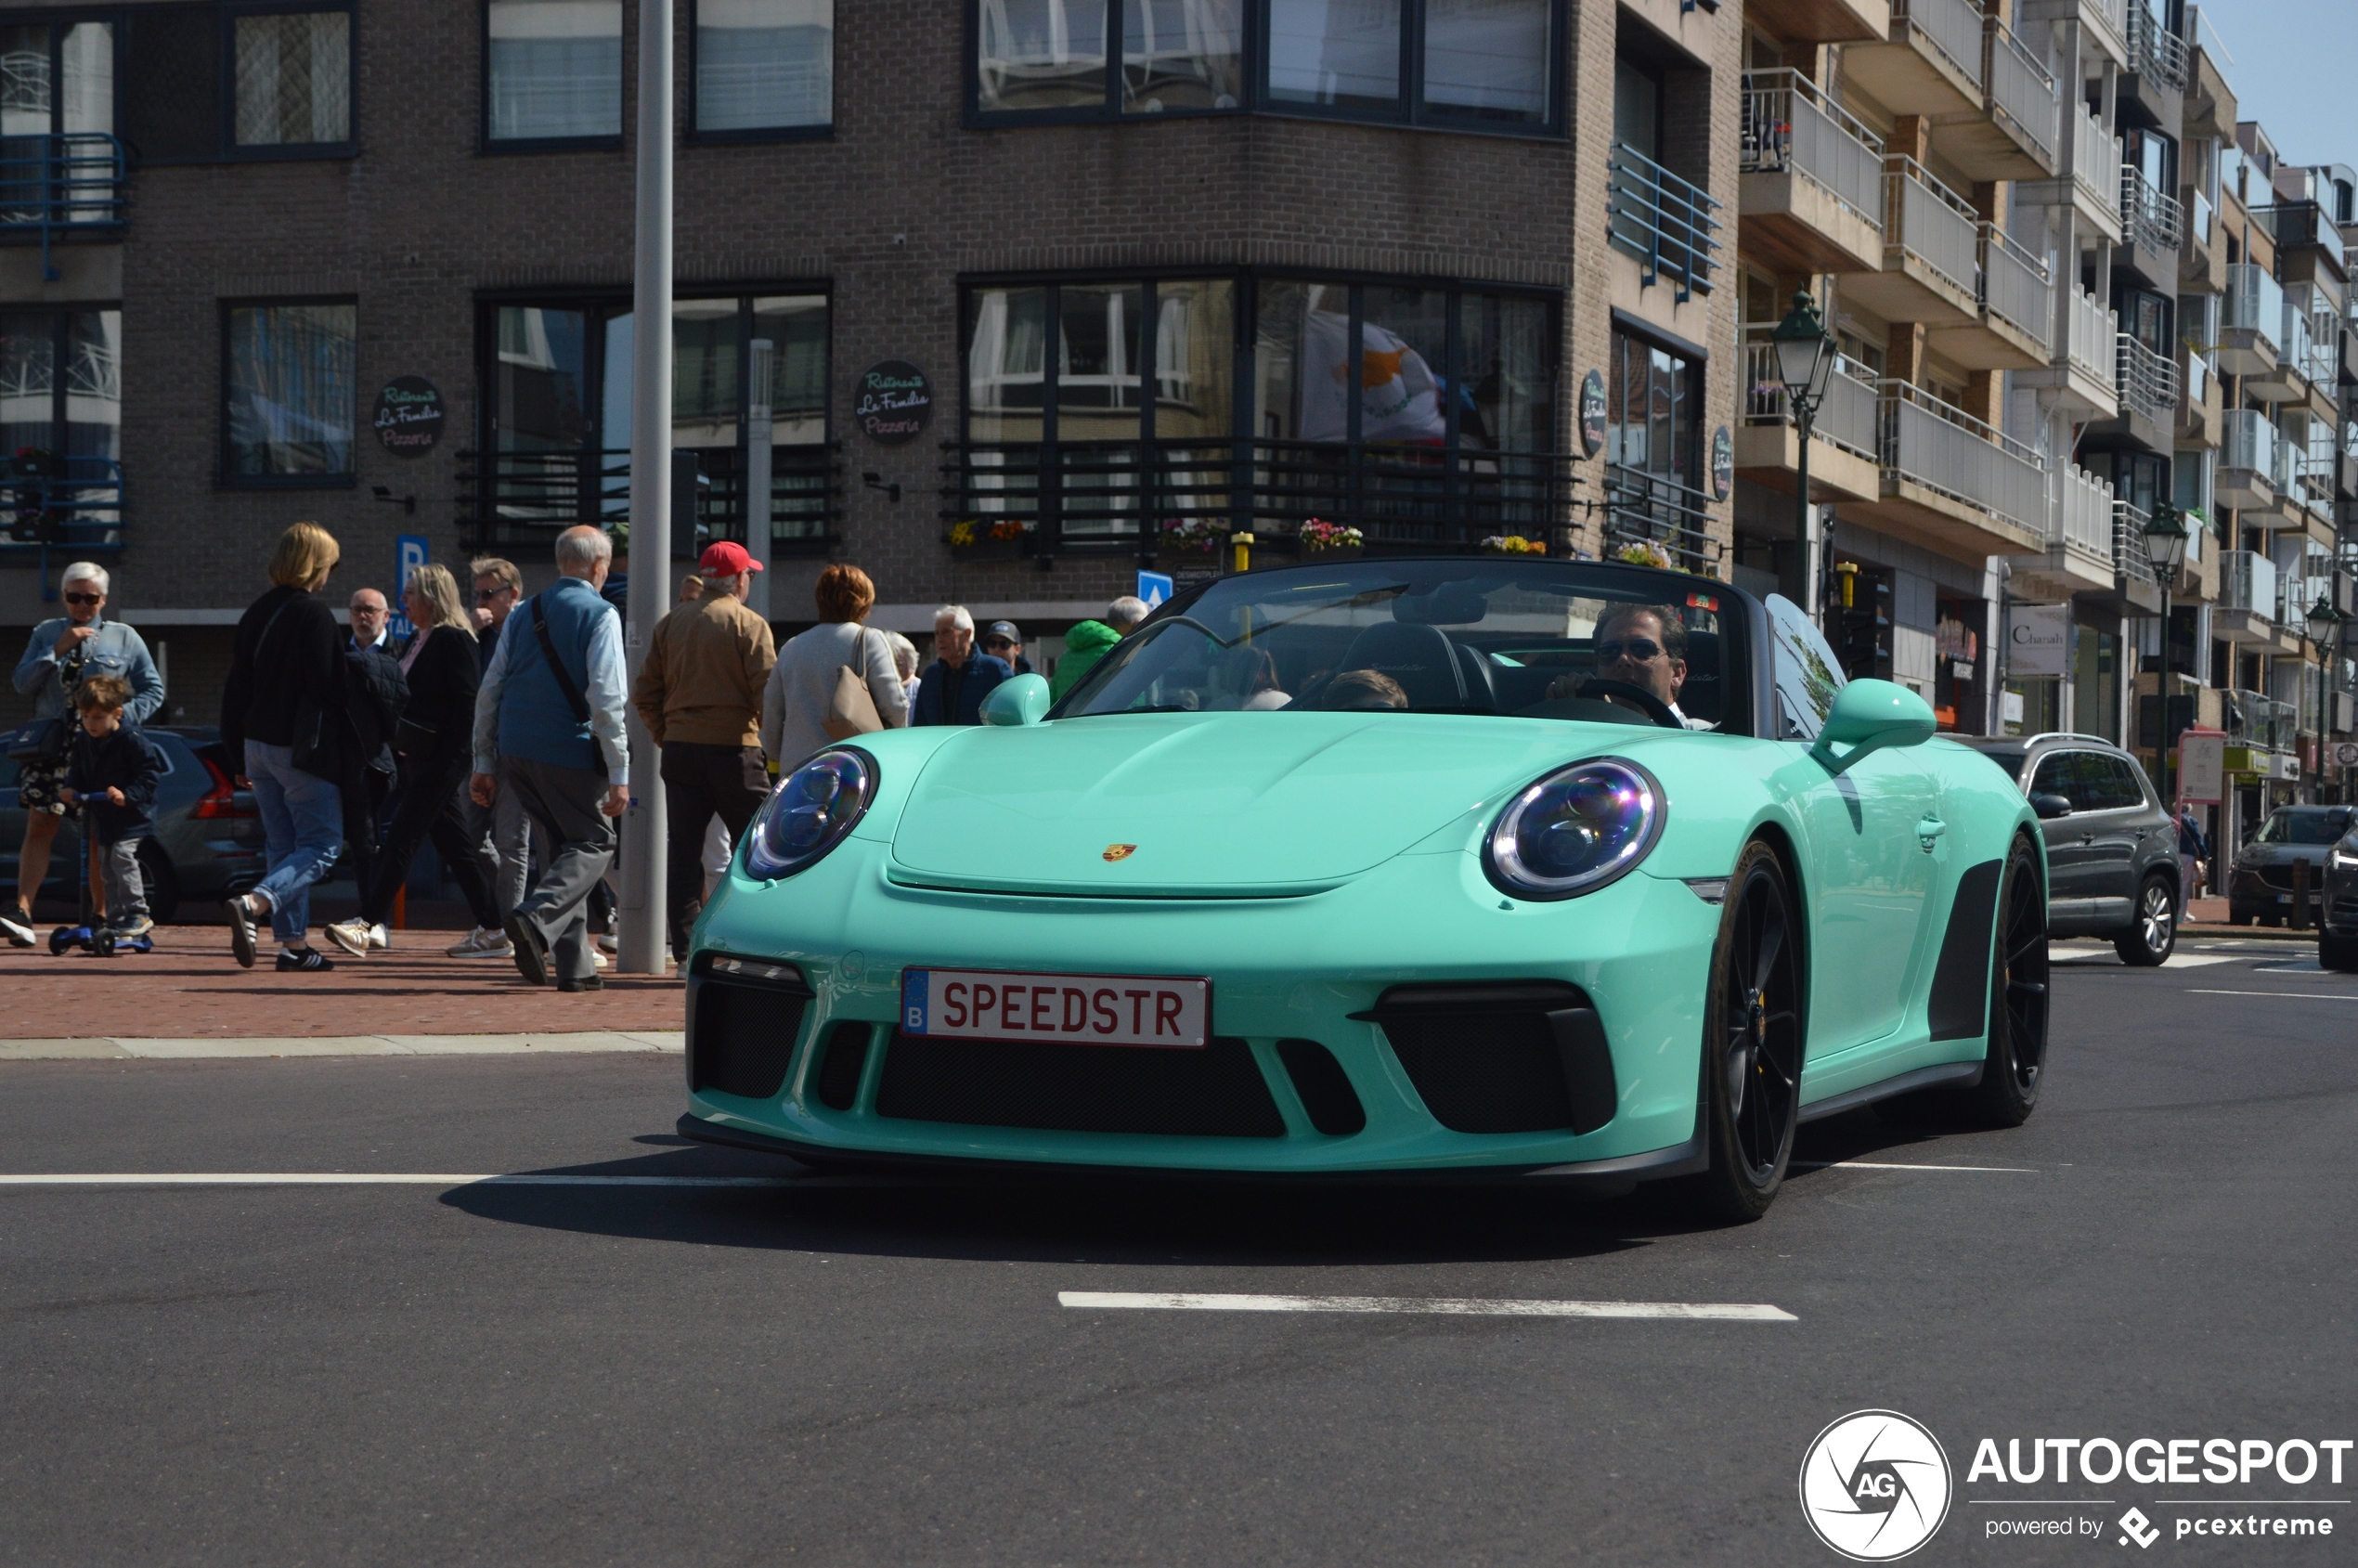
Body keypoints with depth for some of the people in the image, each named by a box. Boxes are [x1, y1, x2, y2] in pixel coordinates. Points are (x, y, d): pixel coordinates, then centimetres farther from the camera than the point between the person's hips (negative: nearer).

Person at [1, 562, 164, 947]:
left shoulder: (124, 638, 9)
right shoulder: (47, 633, 13)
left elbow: (153, 691, 9)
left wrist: (123, 717, -7)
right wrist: (57, 650, -9)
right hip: (50, 744, 1)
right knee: (39, 828, -8)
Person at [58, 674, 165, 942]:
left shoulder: (132, 740, -15)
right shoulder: (82, 740, 6)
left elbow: (150, 772, -15)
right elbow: (78, 772, 18)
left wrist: (128, 795, -24)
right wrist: (72, 790, -2)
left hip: (129, 818, -8)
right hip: (101, 817, 8)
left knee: (122, 856, -19)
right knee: (107, 864, 10)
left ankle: (137, 914, -12)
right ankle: (116, 920, 17)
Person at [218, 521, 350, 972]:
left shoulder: (255, 613, 11)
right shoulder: (315, 615, -13)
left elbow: (235, 690, 14)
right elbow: (329, 690, -15)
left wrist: (240, 756, 19)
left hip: (258, 746, 8)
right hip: (302, 749, -8)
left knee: (282, 845, 13)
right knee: (320, 845, -3)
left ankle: (293, 943, 12)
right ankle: (252, 904, -24)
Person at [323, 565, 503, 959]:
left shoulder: (454, 639, -12)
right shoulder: (420, 640, 17)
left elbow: (467, 704, -17)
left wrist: (449, 760, -21)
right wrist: (396, 750, 14)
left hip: (439, 759, -10)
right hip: (415, 757, 10)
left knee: (402, 838, -11)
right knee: (454, 843, 11)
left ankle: (368, 925, -12)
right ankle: (491, 926, 16)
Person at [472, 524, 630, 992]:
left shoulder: (524, 613, 13)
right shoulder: (600, 615, -6)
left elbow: (489, 691, 12)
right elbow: (607, 698, -14)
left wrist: (484, 763, 17)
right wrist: (619, 773, -13)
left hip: (516, 750, 6)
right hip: (570, 751, -6)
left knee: (565, 843, 17)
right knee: (594, 843, 6)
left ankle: (574, 964, 13)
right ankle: (537, 918, -20)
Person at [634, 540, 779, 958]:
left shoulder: (671, 622, 9)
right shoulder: (748, 624, -5)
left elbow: (645, 695, 9)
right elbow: (767, 693, -12)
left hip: (679, 748, 4)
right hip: (733, 747, -4)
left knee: (683, 850, 5)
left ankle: (685, 948, 2)